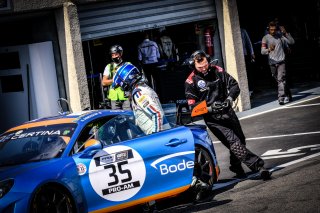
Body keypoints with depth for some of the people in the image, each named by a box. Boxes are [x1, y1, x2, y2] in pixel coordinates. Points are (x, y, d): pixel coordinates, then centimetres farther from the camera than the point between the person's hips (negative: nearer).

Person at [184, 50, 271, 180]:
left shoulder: (217, 71, 2)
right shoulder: (191, 82, -9)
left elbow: (234, 85, 5)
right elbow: (193, 105, -9)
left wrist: (229, 98, -14)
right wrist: (210, 108, -23)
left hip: (227, 111, 5)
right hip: (212, 118, -5)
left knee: (240, 140, 14)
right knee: (233, 141, -18)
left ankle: (236, 167, 36)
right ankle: (257, 166, -24)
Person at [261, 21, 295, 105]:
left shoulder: (280, 36, 4)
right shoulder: (265, 38, -1)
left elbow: (292, 42, 1)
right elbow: (262, 51, -10)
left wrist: (285, 33, -11)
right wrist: (269, 49, -32)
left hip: (281, 61, -1)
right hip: (272, 63, 1)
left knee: (281, 79, -13)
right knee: (279, 80, 11)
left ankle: (281, 98, -17)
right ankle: (288, 96, 26)